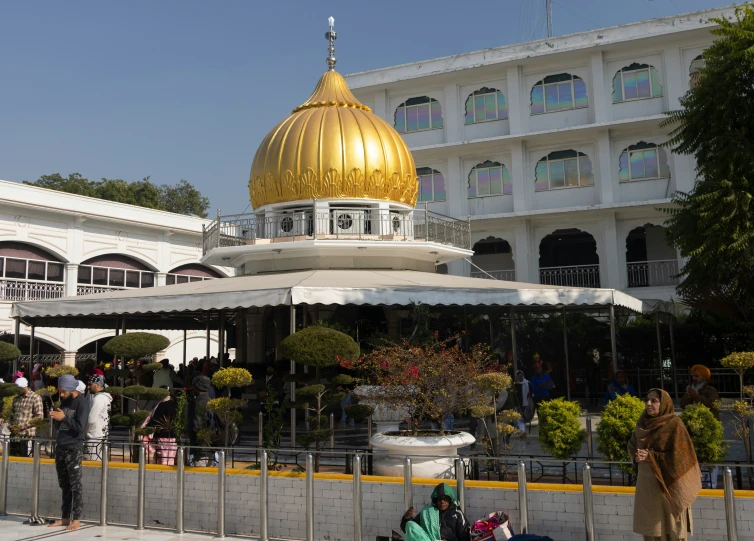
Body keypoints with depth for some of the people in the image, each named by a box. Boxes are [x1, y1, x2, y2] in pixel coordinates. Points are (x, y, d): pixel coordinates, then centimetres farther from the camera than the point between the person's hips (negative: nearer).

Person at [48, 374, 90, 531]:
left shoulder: (81, 403, -9)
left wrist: (64, 417, -18)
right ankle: (65, 517, 17)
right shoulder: (64, 401, 13)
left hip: (74, 449, -7)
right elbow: (59, 426, 16)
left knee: (75, 485, -4)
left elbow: (80, 428, -16)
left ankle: (76, 519, -1)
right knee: (64, 484, 11)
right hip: (60, 447, 7)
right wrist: (55, 418, -4)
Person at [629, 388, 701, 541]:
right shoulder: (643, 423, 6)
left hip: (667, 484, -6)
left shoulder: (674, 424, -13)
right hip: (646, 481, 6)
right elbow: (632, 444, 14)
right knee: (650, 526, 11)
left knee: (669, 527, 3)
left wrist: (651, 457, -19)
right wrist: (636, 456, -7)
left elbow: (678, 456, -16)